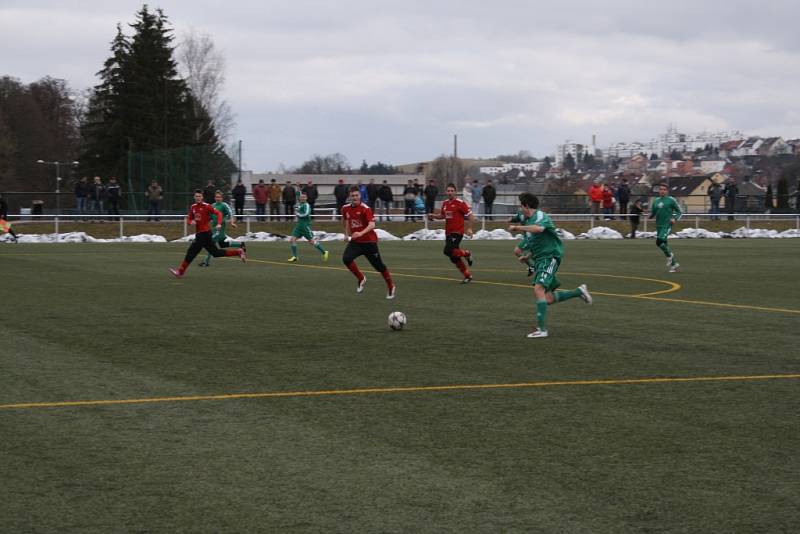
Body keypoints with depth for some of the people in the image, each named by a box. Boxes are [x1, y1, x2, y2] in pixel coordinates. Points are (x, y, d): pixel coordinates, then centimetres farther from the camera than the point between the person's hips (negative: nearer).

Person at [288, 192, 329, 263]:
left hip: (305, 226, -8)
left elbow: (306, 214, -24)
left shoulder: (306, 205, -12)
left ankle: (324, 252, 11)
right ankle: (295, 256, 5)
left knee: (312, 241, -3)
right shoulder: (299, 205, 14)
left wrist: (298, 214, -13)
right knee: (292, 240, -1)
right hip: (299, 225, 8)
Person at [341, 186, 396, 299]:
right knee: (346, 258, -21)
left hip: (369, 241, -4)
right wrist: (347, 234, 19)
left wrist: (361, 233, -44)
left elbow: (372, 225, -29)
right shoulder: (346, 209, 1)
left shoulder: (365, 209, -17)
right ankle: (361, 279, 0)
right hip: (355, 241, 4)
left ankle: (391, 288, 25)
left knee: (379, 266, 4)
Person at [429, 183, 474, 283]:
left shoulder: (460, 203, -10)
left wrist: (469, 228, -18)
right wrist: (434, 216, 7)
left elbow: (471, 216, -9)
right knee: (453, 257, 8)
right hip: (448, 233, 8)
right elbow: (442, 216, 25)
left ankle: (466, 254, 1)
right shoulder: (445, 203, 10)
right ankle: (467, 275, 19)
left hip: (457, 232, -8)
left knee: (448, 251, -23)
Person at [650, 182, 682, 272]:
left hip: (667, 225, -6)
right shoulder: (656, 201, 13)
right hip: (659, 226, 6)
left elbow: (679, 212, 3)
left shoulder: (671, 200, -2)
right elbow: (652, 214, 18)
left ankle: (669, 255, -1)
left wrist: (674, 218, -14)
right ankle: (674, 263, 23)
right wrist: (650, 215, -4)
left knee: (659, 241, -25)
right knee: (663, 245, 9)